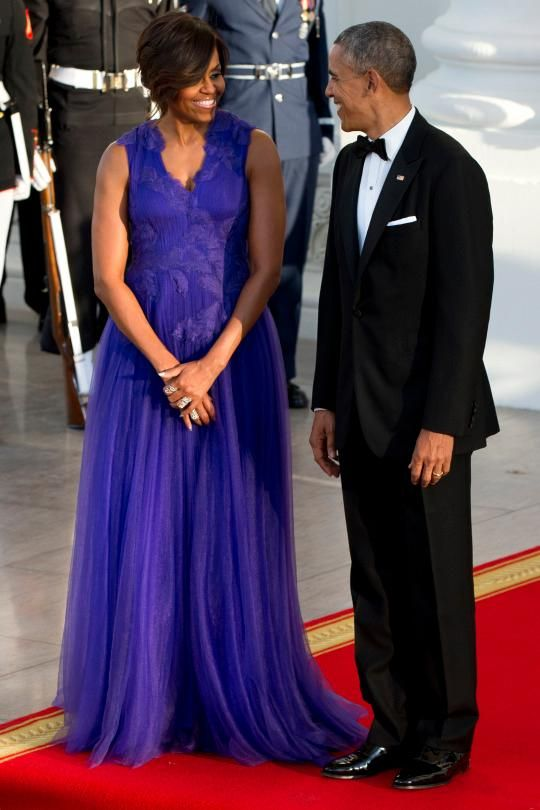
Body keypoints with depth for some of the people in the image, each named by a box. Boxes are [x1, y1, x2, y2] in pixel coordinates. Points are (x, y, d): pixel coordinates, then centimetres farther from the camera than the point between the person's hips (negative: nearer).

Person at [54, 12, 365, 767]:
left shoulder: (253, 149, -1)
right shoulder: (123, 159, 0)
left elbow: (267, 266, -6)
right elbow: (108, 276, -4)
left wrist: (212, 365, -13)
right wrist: (167, 368, -13)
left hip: (234, 356, -1)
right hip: (142, 358, 1)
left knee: (233, 533, 1)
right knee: (141, 533, 2)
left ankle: (237, 700, 11)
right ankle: (143, 702, 13)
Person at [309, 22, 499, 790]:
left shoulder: (449, 171, -14)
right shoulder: (352, 165, 9)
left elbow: (465, 305, -16)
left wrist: (440, 424, -18)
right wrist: (328, 401, 12)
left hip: (423, 417, -7)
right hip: (364, 416, 7)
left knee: (435, 582, 3)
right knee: (375, 580, 11)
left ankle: (444, 737, 15)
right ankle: (392, 727, 20)